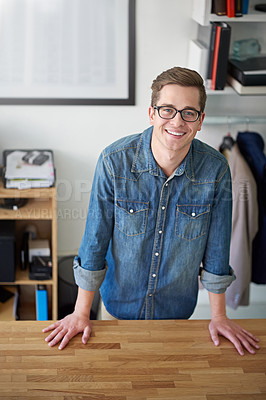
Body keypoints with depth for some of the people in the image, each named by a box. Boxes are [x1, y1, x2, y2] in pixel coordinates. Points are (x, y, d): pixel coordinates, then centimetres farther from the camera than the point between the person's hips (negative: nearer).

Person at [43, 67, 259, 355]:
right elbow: (95, 237, -14)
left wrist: (218, 316, 0)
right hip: (121, 299, -1)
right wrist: (81, 312, -8)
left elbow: (216, 245, -7)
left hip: (177, 307, 1)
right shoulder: (114, 161, -23)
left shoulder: (215, 169, -19)